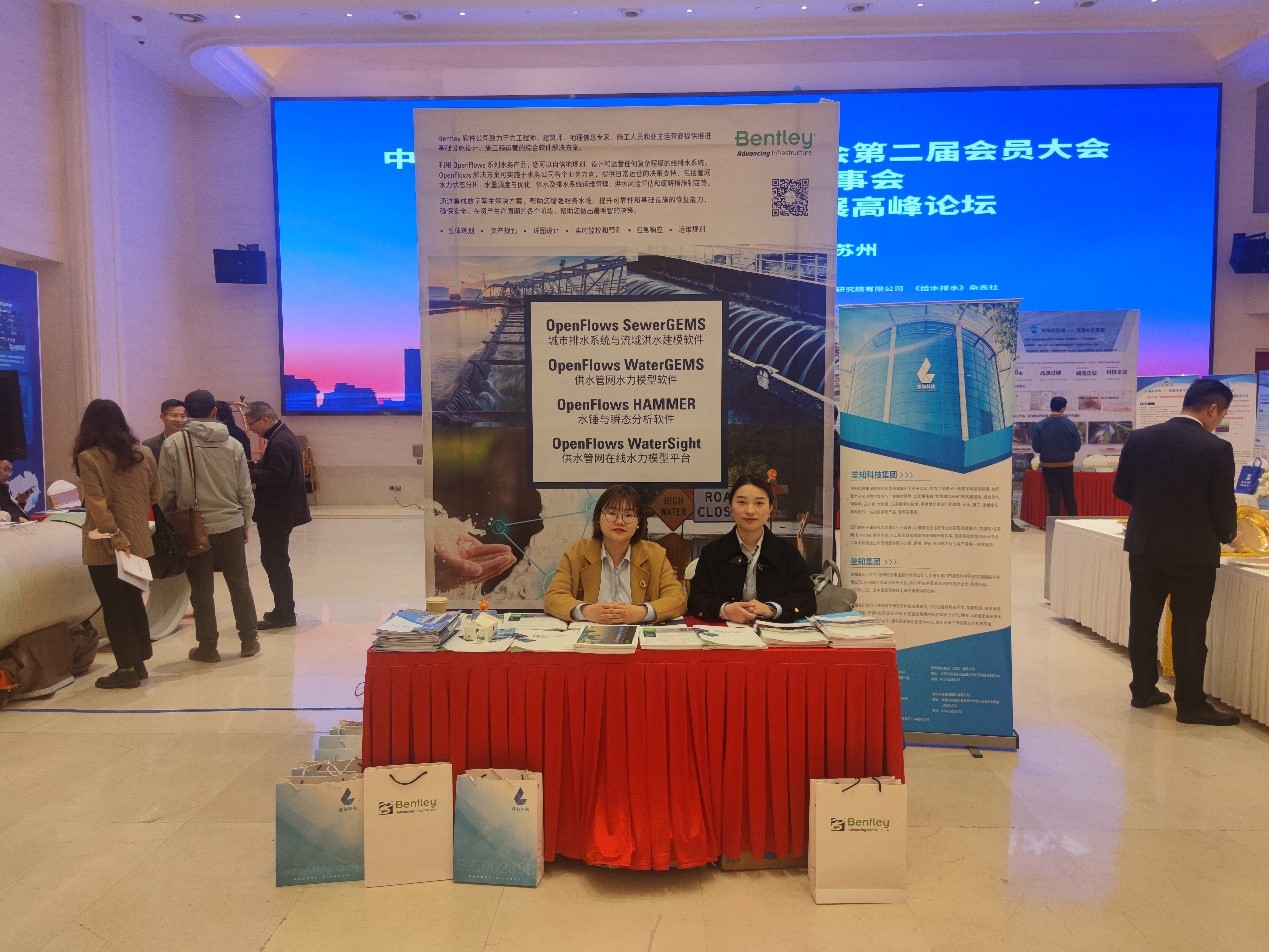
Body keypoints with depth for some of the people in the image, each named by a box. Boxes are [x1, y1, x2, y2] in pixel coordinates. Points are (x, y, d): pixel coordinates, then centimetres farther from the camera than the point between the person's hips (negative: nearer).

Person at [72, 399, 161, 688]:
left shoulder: (88, 458, -13)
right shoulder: (144, 453, 0)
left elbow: (98, 507, -19)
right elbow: (156, 495, 10)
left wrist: (118, 540, -17)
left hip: (105, 547, -5)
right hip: (138, 542, 5)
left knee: (113, 607, 6)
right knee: (134, 601, 17)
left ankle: (127, 668, 11)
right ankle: (139, 662, 24)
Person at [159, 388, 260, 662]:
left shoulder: (173, 445, -8)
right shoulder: (232, 445, -2)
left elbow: (167, 492, -5)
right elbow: (245, 491, 2)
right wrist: (245, 523, 14)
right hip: (231, 524, 2)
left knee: (201, 589, 9)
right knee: (239, 583, 13)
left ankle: (207, 646, 16)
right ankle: (249, 640, 19)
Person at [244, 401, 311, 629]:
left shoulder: (279, 442, -19)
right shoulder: (282, 435, 12)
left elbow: (277, 476, -26)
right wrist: (254, 468, 4)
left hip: (278, 512, -11)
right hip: (280, 510, 11)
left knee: (274, 560, -4)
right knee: (276, 559, 17)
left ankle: (284, 614, 4)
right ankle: (284, 610, 25)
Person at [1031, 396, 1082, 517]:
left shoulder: (1040, 425, -9)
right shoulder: (1070, 425, -10)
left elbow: (1036, 447, -5)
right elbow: (1077, 447, -4)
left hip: (1048, 466, 0)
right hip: (1066, 466, 0)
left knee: (1053, 496, 7)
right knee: (1069, 496, 11)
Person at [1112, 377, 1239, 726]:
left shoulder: (1139, 438, -3)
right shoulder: (1217, 449, -13)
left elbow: (1121, 489, 5)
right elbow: (1222, 507, -9)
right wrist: (1227, 534, 12)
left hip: (1144, 546, 4)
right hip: (1193, 552, -4)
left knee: (1143, 621, 13)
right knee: (1190, 629, 6)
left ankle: (1143, 690, 24)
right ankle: (1190, 704, 15)